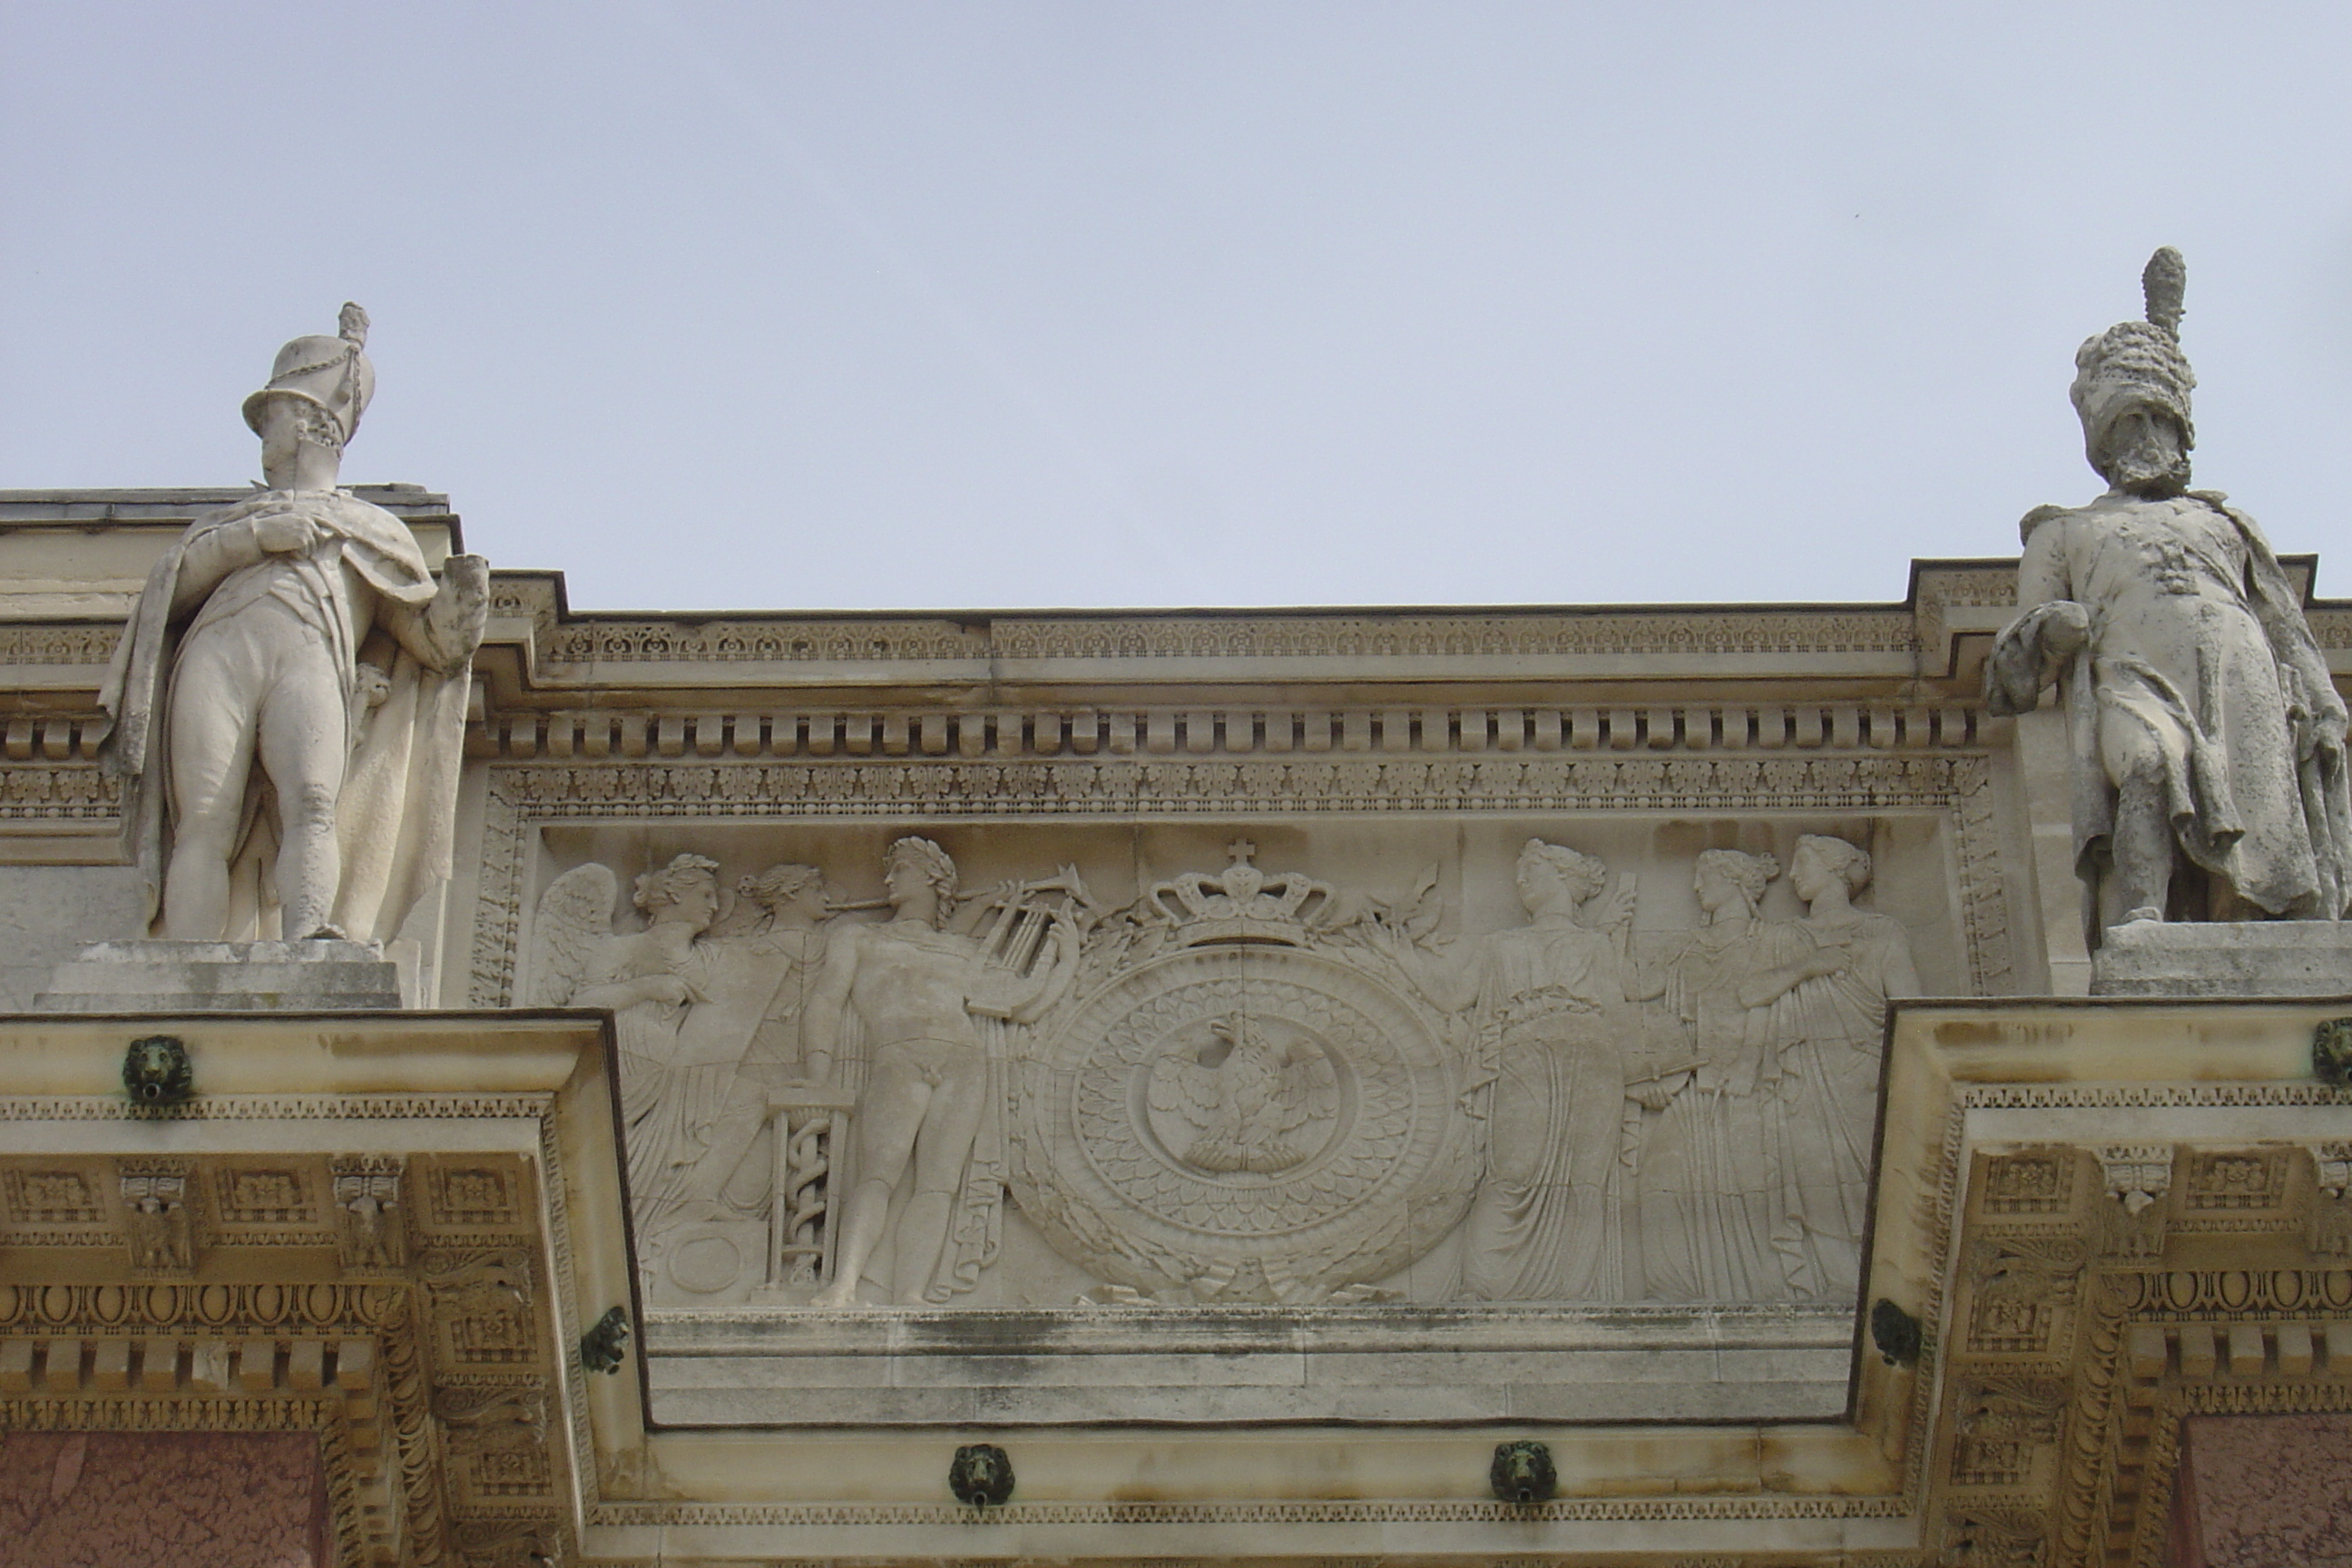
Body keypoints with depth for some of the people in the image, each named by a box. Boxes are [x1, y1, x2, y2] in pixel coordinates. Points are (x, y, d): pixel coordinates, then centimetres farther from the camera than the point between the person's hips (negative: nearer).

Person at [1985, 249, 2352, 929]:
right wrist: (2048, 631, -3)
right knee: (2152, 760, -41)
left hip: (2246, 696, 3)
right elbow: (2016, 675, 22)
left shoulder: (2224, 524, 39)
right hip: (2137, 686, -3)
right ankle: (2137, 928, -60)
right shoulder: (2066, 531, 33)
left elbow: (2290, 633, 26)